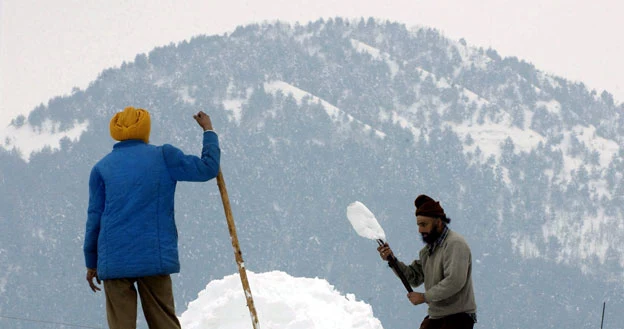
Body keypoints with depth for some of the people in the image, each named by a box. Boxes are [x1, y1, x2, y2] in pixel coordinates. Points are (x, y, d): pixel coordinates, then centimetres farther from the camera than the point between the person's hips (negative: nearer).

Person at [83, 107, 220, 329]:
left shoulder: (101, 168, 7)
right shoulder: (164, 157, 4)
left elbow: (94, 218, 7)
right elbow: (207, 168, 10)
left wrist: (91, 262, 15)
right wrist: (208, 131, 25)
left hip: (114, 260, 0)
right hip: (155, 258, 0)